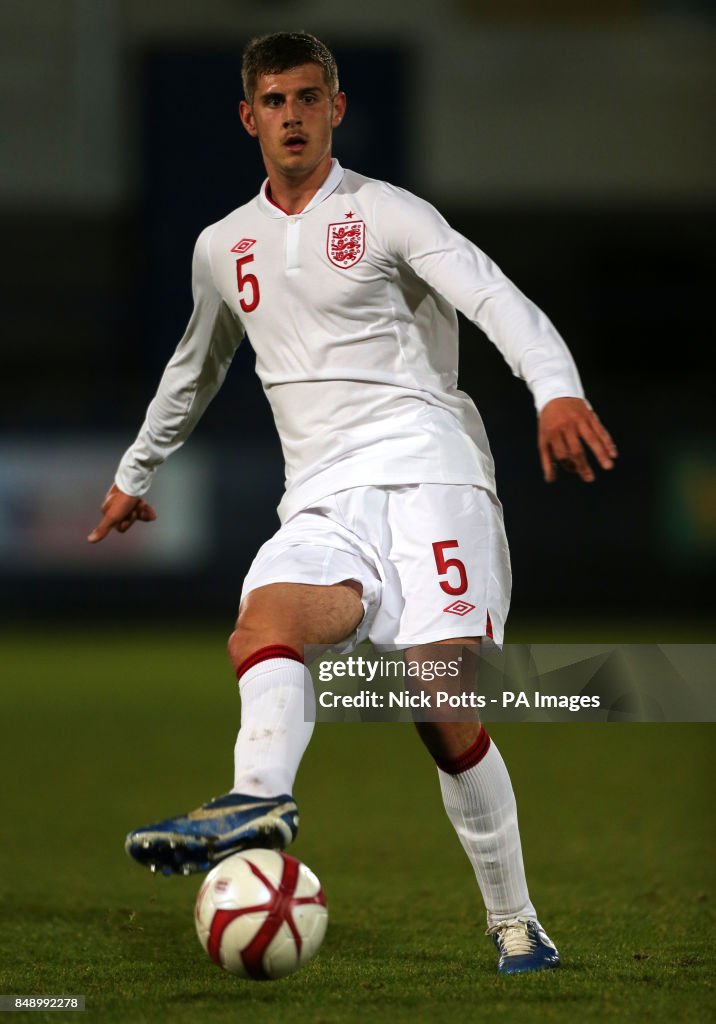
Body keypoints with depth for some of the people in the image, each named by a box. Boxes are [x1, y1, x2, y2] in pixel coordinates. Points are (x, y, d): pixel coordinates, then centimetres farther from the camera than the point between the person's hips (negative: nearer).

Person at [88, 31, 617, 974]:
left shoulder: (384, 214, 5)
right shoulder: (224, 248, 21)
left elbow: (499, 301, -8)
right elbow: (196, 367, 39)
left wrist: (556, 388, -28)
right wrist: (136, 473, 49)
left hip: (424, 466, -4)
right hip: (323, 500, 4)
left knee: (446, 710, -15)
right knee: (265, 622, -31)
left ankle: (515, 926, -5)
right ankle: (259, 799, -57)